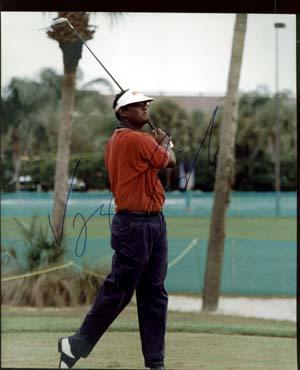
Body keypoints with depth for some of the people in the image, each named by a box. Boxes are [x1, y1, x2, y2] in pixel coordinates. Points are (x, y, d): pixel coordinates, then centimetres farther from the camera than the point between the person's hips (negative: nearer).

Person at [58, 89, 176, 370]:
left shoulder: (114, 142, 14)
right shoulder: (138, 140, -15)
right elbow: (169, 161, -2)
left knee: (154, 294, 9)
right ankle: (76, 345, 7)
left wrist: (157, 144, 13)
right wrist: (165, 143, 17)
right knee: (118, 291, -4)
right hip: (134, 224, -10)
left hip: (153, 223, 10)